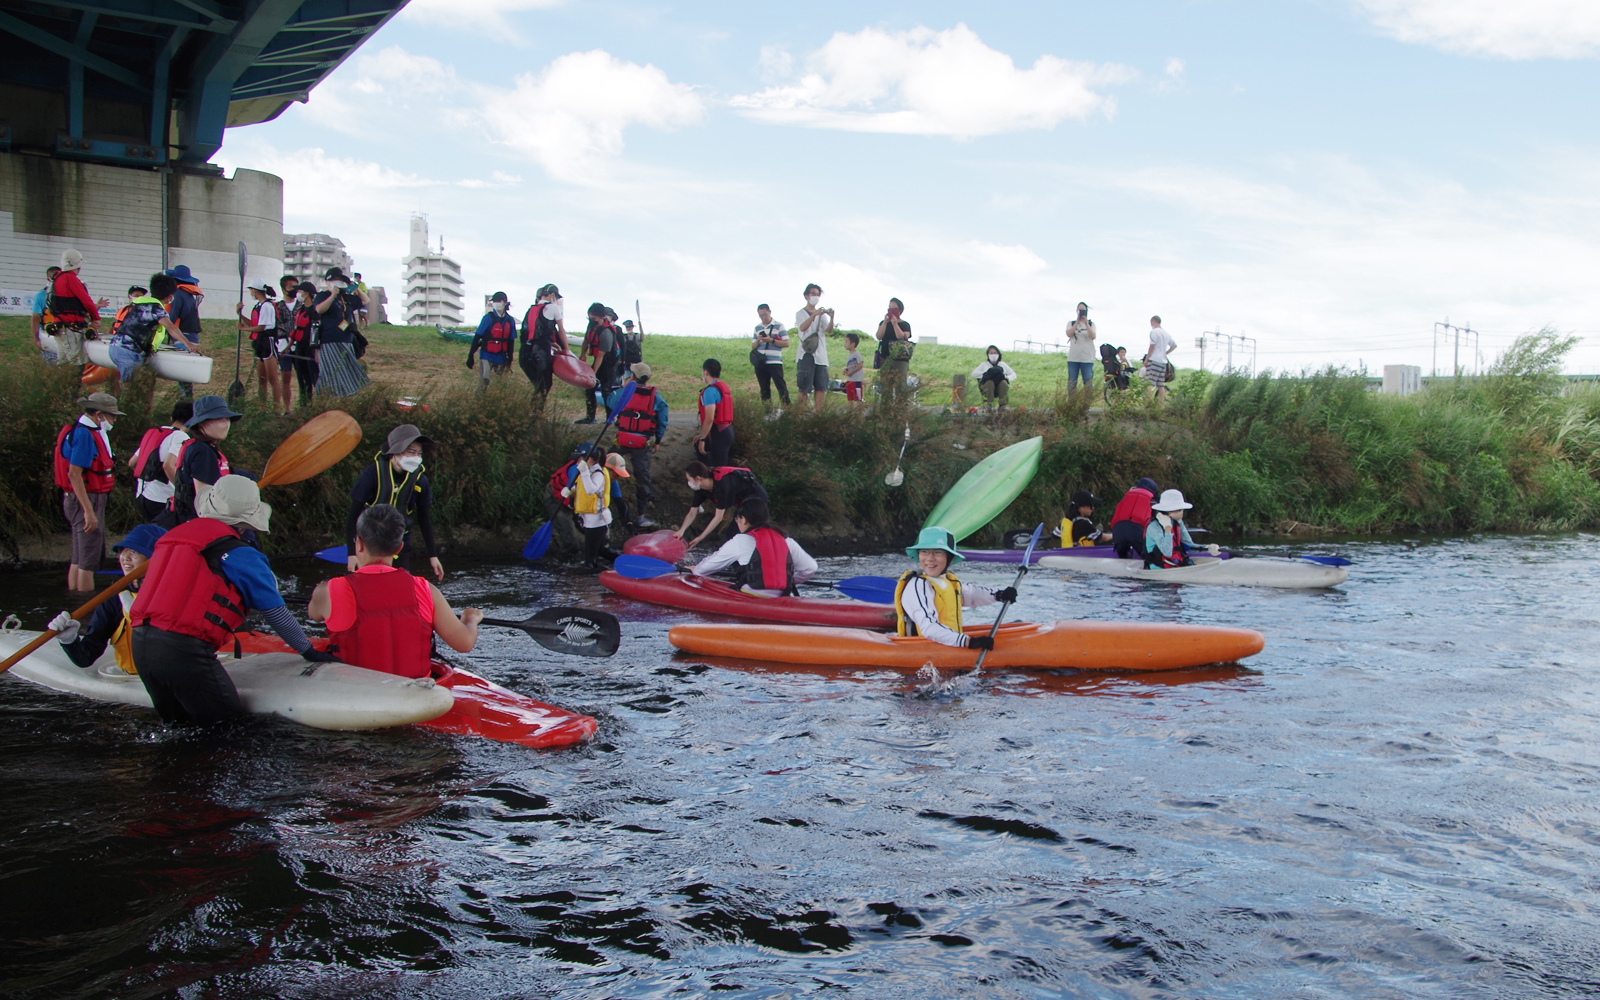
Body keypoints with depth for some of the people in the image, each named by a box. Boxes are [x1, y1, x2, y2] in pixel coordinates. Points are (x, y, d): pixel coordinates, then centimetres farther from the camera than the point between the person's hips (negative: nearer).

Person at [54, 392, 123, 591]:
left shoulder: (90, 432, 14)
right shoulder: (84, 434, -18)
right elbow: (74, 474, -24)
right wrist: (89, 512, -26)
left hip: (88, 501, 11)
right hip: (87, 500, -11)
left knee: (78, 560, 15)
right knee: (88, 561, -7)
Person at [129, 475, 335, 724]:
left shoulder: (172, 535, 18)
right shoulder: (240, 554, -2)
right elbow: (276, 613, 5)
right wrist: (308, 651, 18)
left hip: (140, 645, 7)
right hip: (184, 651, -7)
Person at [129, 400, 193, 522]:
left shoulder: (153, 433, 16)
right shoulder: (181, 437, -9)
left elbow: (131, 463, 20)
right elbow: (169, 465, -24)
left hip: (141, 497, 8)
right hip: (160, 500, -8)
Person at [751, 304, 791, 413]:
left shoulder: (779, 326, 3)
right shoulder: (757, 328, 16)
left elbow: (786, 343, -4)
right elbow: (753, 347, 17)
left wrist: (771, 340, -14)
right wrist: (758, 340, -4)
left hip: (775, 362, -5)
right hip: (760, 363, 5)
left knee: (781, 387, -10)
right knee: (764, 389, 6)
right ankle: (768, 412, 10)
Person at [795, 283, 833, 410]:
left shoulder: (822, 314, 17)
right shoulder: (801, 313, 6)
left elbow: (828, 329, 0)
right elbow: (802, 327, -14)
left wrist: (831, 318, -20)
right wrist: (814, 314, -27)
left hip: (821, 355, 4)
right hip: (806, 355, -4)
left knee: (821, 387, 0)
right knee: (804, 387, -6)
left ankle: (818, 412, 2)